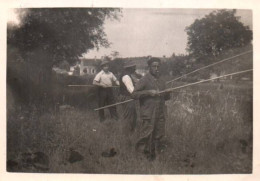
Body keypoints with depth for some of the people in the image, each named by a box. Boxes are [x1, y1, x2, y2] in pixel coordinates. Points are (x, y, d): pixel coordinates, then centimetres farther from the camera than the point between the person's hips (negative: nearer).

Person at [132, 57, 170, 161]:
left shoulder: (161, 81, 15)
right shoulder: (144, 80, -6)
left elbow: (165, 97, 23)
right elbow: (134, 94, -12)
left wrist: (168, 94, 0)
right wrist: (148, 92, -21)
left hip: (160, 114, 6)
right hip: (148, 115, -6)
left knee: (159, 135, 10)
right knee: (147, 137, -3)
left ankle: (153, 156, 26)